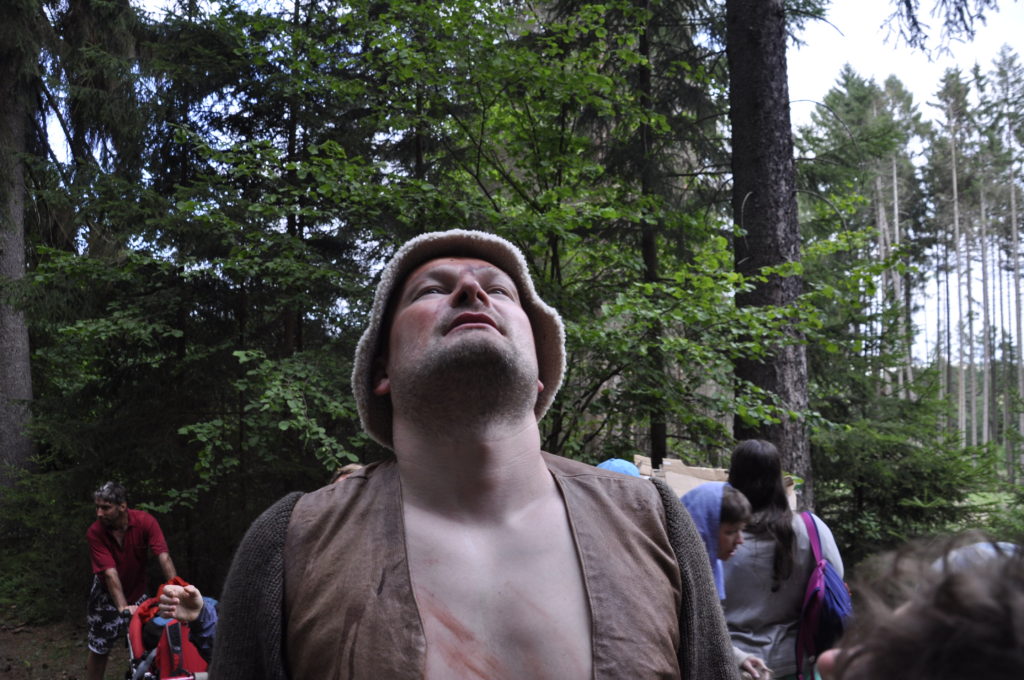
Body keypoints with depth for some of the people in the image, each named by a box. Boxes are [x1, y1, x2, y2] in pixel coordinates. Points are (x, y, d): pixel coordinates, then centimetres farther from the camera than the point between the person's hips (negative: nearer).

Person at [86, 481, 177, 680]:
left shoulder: (145, 522, -23)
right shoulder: (95, 533, -24)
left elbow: (164, 557, -31)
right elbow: (110, 572, -30)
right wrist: (123, 607, -40)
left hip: (137, 591, 1)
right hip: (108, 594, -1)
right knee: (98, 649, 5)